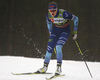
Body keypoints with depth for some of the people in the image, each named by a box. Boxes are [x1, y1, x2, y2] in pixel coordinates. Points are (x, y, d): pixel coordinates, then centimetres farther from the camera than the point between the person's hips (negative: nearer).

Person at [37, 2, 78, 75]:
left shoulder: (63, 14, -30)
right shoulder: (49, 15, -14)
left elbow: (75, 18, -18)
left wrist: (75, 31, -16)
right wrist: (50, 33, 15)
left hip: (65, 31, -5)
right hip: (55, 31, 5)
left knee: (58, 47, -25)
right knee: (49, 48, -5)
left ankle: (59, 67, -15)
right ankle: (45, 67, 11)